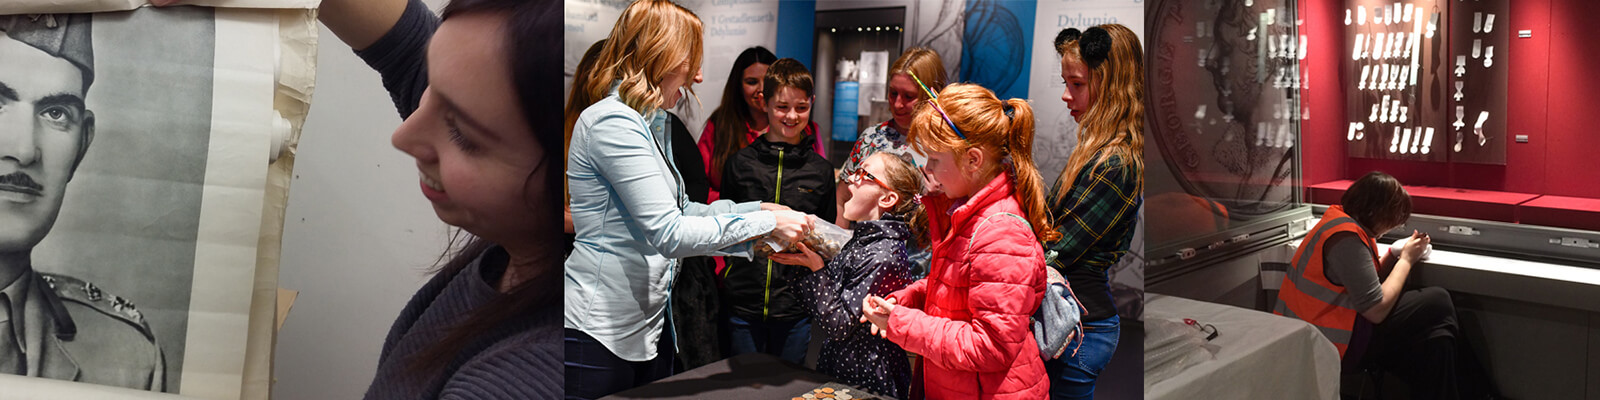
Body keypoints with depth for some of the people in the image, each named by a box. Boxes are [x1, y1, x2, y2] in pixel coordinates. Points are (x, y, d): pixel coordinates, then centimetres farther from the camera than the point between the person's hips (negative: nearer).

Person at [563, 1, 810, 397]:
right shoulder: (612, 122, -19)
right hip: (599, 333, -10)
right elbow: (669, 234, -24)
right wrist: (766, 223, -18)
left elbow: (679, 210, 16)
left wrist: (758, 207, 7)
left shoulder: (650, 124, 14)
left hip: (648, 322, 10)